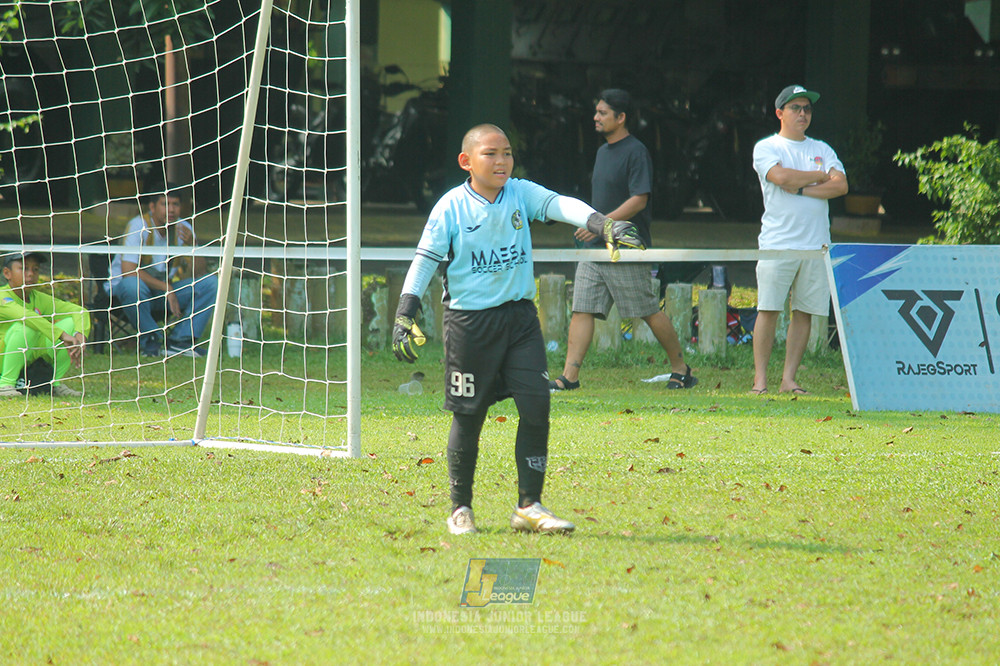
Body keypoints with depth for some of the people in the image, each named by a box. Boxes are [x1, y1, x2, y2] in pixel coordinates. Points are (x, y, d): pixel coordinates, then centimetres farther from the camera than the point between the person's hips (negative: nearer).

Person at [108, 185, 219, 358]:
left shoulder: (184, 228, -2)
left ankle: (180, 340, -14)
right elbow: (128, 271, -27)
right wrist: (166, 288, -27)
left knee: (210, 283, -15)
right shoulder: (139, 225, -18)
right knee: (131, 285, -40)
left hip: (166, 289, 5)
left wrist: (191, 245, -24)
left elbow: (197, 274, -6)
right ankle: (151, 340, -17)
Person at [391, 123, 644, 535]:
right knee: (469, 416, 3)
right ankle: (460, 510, 17)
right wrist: (405, 313, -13)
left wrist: (602, 224, -31)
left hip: (519, 315, 3)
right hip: (469, 320, -3)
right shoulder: (451, 208, -7)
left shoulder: (521, 194, 1)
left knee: (536, 405, -7)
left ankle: (529, 506, 1)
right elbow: (425, 258, -6)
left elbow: (561, 206, -14)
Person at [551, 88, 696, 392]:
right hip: (594, 248, 8)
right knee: (582, 310, -2)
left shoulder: (635, 152, -11)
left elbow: (638, 200, -19)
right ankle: (569, 376, -5)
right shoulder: (603, 151, 16)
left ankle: (681, 369, 12)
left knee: (649, 312, -1)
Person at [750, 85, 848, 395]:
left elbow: (841, 185, 2)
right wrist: (821, 176, -2)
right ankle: (760, 379, -6)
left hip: (815, 242, 4)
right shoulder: (766, 148, 5)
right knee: (768, 310, -8)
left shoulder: (821, 150, 17)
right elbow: (781, 176, -15)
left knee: (804, 311, 1)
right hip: (778, 241, -4)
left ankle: (789, 380, 4)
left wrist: (801, 189, -8)